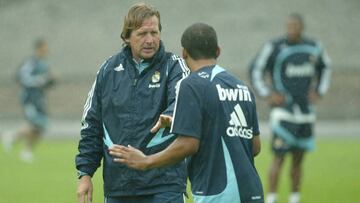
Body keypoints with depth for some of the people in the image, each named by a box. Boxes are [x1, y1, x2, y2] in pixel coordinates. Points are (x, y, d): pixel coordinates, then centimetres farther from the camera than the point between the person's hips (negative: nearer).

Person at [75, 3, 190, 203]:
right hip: (117, 186, 4)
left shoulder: (173, 66, 0)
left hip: (163, 186, -4)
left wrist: (170, 116, -45)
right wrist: (85, 173, 9)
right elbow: (92, 125, 15)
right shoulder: (109, 70, 10)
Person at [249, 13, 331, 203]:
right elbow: (255, 70, -2)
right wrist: (267, 94, -8)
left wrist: (319, 91, 14)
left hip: (305, 111, 5)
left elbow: (325, 67, 25)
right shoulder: (275, 47, -9)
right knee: (279, 157, -11)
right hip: (283, 110, -5)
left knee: (298, 159, 9)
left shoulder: (314, 47, 6)